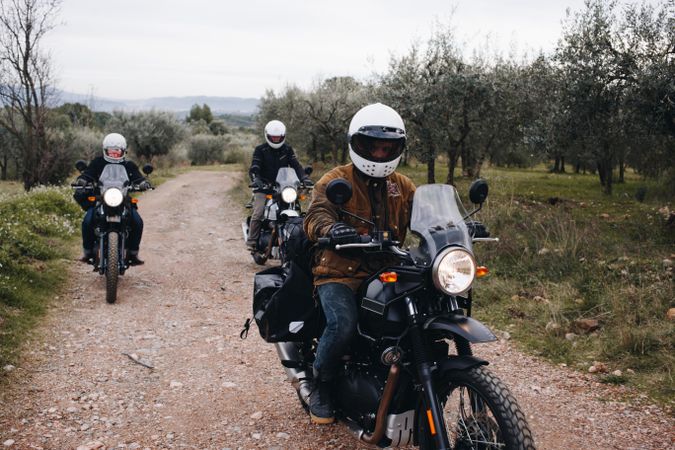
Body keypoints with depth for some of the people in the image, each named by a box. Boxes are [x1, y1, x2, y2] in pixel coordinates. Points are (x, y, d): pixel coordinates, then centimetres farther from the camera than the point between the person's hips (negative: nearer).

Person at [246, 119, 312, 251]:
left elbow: (296, 165, 1)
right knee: (258, 213, -21)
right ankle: (251, 241, -14)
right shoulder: (260, 150, 1)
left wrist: (304, 178, -17)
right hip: (264, 186, -3)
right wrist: (256, 180, -32)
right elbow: (254, 168, -11)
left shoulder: (287, 149, 11)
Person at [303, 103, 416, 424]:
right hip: (341, 273, -5)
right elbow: (316, 215, -20)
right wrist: (331, 228, -44)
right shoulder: (334, 181, -2)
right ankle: (321, 384, -1)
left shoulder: (402, 186, 15)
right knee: (343, 324, -30)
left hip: (386, 272, 5)